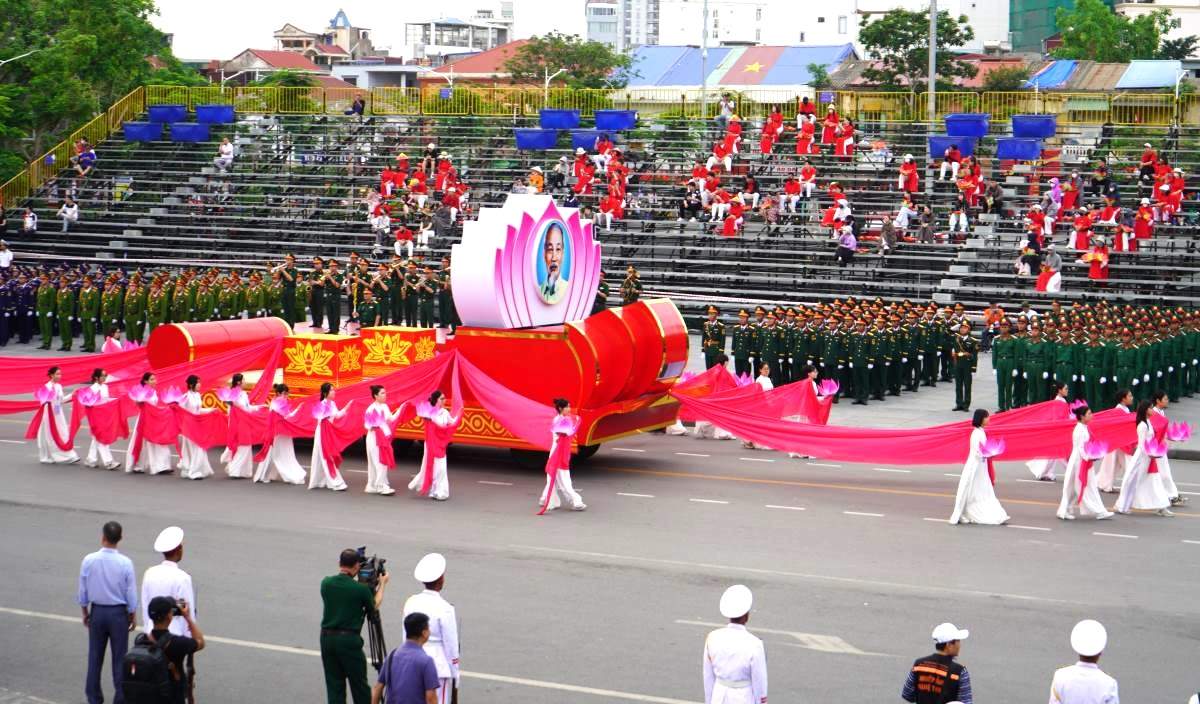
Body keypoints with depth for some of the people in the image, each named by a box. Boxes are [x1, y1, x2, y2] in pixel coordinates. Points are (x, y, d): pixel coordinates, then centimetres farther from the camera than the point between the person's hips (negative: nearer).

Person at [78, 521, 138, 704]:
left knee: (95, 656, 14)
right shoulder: (125, 563, -16)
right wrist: (132, 617, 7)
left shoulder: (88, 561, -11)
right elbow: (131, 595, -8)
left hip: (97, 612, 2)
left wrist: (85, 613, 14)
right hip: (118, 613, -2)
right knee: (119, 657, 7)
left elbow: (83, 592, -1)